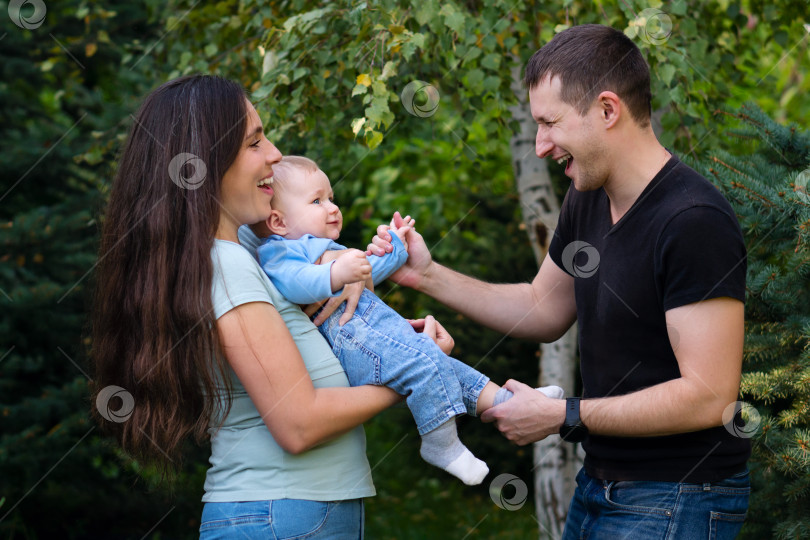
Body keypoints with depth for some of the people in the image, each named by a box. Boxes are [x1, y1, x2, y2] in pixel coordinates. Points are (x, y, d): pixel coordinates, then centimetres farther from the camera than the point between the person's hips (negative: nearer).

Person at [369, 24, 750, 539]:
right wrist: (428, 275, 9)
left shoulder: (694, 221, -23)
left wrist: (564, 415, -21)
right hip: (600, 483, 8)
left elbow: (707, 396, -26)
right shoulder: (588, 200, 5)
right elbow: (544, 309, 19)